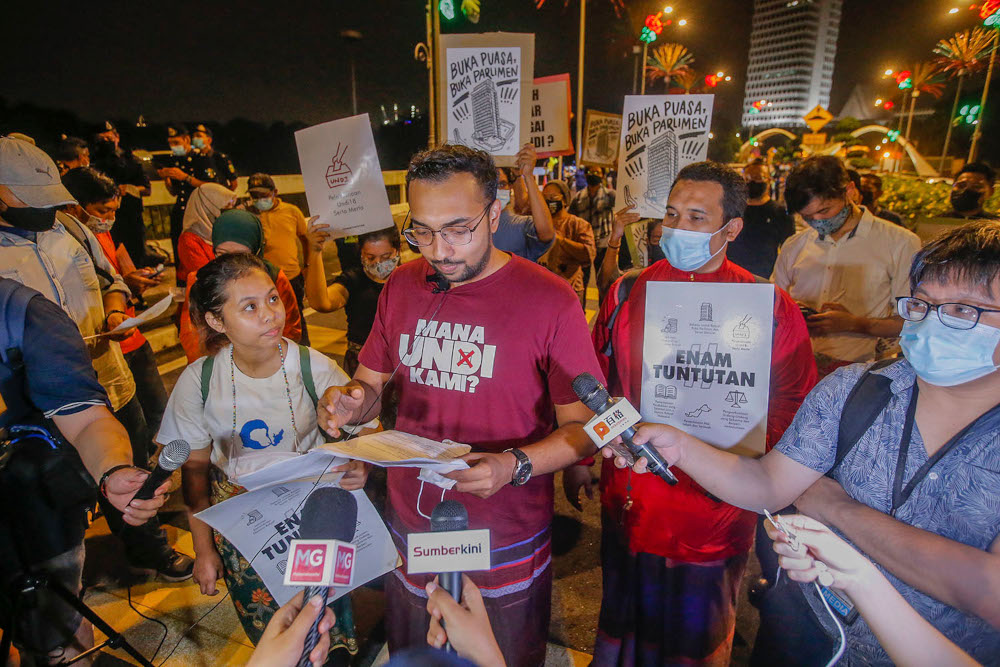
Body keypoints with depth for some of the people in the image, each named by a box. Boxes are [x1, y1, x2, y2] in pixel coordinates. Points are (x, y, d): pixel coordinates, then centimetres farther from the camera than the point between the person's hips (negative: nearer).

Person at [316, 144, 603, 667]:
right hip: (410, 527, 4)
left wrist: (516, 465, -30)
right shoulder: (402, 287, -2)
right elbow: (371, 384, 8)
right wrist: (349, 402, -15)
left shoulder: (550, 300, -17)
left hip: (506, 545, -3)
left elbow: (581, 426, -13)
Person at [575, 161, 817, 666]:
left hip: (716, 508, -2)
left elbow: (792, 408, -3)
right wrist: (578, 458, 7)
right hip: (629, 504, 2)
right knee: (623, 626, 25)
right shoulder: (628, 293, -3)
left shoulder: (770, 308, -9)